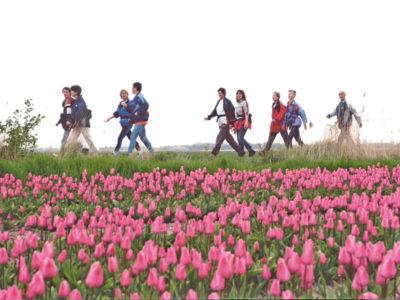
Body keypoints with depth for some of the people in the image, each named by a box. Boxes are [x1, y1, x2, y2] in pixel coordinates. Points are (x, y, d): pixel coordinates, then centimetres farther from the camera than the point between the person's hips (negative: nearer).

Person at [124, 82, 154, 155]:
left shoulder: (139, 96, -12)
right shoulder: (136, 97, 17)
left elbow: (146, 105, -25)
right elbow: (131, 110, 20)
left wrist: (138, 113, -21)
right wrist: (126, 106, 2)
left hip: (141, 120, -10)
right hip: (139, 121, 10)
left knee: (133, 137, -11)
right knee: (143, 137, 16)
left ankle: (129, 153, -12)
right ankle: (152, 152, 19)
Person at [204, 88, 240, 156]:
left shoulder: (227, 101, -8)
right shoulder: (218, 102, 15)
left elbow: (232, 112, -11)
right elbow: (214, 111, 14)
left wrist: (231, 123, -17)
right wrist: (208, 117, -1)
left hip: (226, 122, -8)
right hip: (220, 122, 8)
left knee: (220, 137, -15)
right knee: (229, 138, 12)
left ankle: (214, 153, -18)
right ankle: (239, 150, 22)